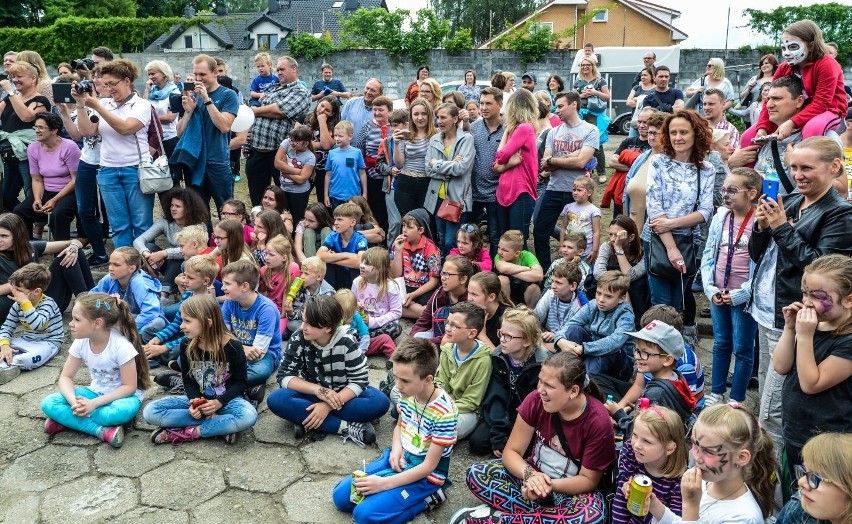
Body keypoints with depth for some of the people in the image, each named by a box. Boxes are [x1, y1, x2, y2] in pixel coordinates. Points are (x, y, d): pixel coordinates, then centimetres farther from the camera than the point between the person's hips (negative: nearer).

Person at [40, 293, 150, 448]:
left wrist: (94, 403, -28)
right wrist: (74, 401, -24)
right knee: (48, 403, -17)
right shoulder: (81, 342, -9)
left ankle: (66, 419, -16)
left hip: (123, 395, -5)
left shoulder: (120, 345, -25)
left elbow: (129, 387, -20)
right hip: (96, 392, 5)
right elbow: (65, 377, -3)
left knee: (120, 412, -40)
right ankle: (102, 430, -26)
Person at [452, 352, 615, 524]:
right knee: (475, 473, -19)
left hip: (570, 490, -2)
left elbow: (589, 480, -15)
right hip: (533, 474, 2)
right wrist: (529, 474, -33)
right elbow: (511, 451, -11)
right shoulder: (536, 400, -16)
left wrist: (551, 485, -32)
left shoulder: (598, 422, -22)